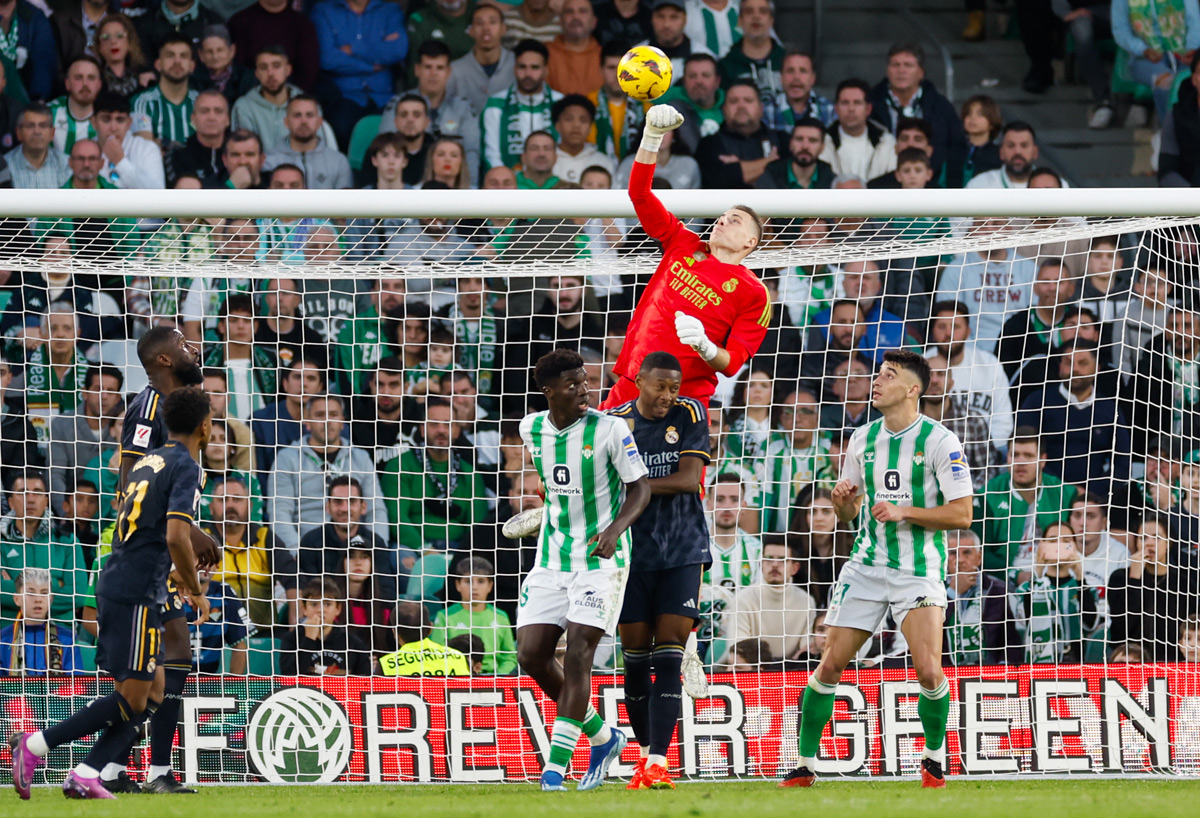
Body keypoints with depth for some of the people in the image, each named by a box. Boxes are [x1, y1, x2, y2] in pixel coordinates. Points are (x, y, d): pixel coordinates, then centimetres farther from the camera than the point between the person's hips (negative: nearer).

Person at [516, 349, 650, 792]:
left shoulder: (609, 429, -11)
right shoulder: (531, 429, 3)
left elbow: (640, 488, -9)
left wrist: (615, 529, -24)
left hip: (601, 557, -5)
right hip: (551, 559, 5)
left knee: (578, 655, -15)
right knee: (531, 654, -3)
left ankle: (555, 770, -13)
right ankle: (603, 738, 16)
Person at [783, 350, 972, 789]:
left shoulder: (940, 441, -7)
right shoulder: (863, 439, 9)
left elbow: (962, 514, -10)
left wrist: (904, 511, -19)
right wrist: (842, 500, -6)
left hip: (920, 571, -4)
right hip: (867, 567, 4)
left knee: (928, 670, -15)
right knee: (831, 663, -3)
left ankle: (934, 757, 9)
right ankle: (805, 764, 6)